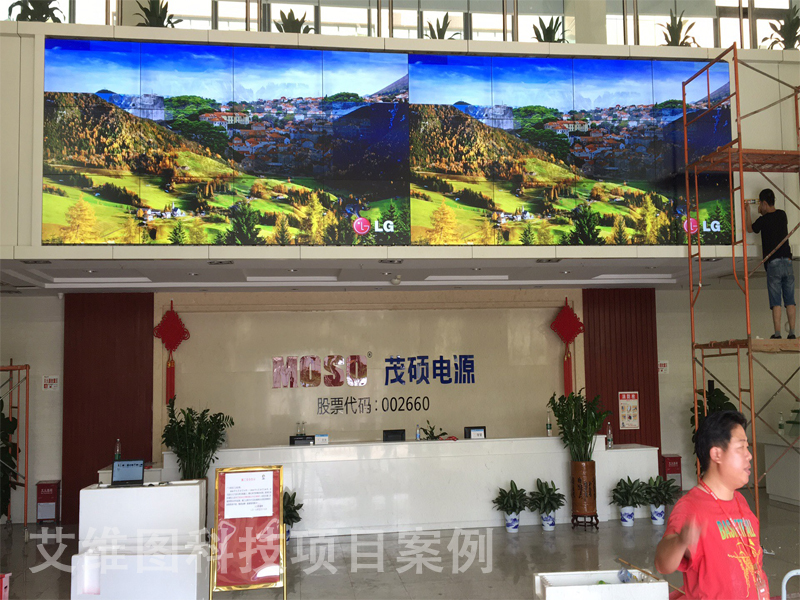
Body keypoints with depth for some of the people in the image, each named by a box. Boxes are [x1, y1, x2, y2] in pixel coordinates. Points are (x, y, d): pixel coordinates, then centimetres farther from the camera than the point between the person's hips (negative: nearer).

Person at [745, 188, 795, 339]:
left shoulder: (763, 220, -5)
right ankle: (792, 333, 2)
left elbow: (750, 229, 15)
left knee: (776, 302, -5)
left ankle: (777, 334, -10)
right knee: (790, 301, 4)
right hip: (787, 261, 4)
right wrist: (763, 213, 31)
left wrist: (747, 211, 23)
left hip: (773, 263, -4)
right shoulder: (782, 215, 9)